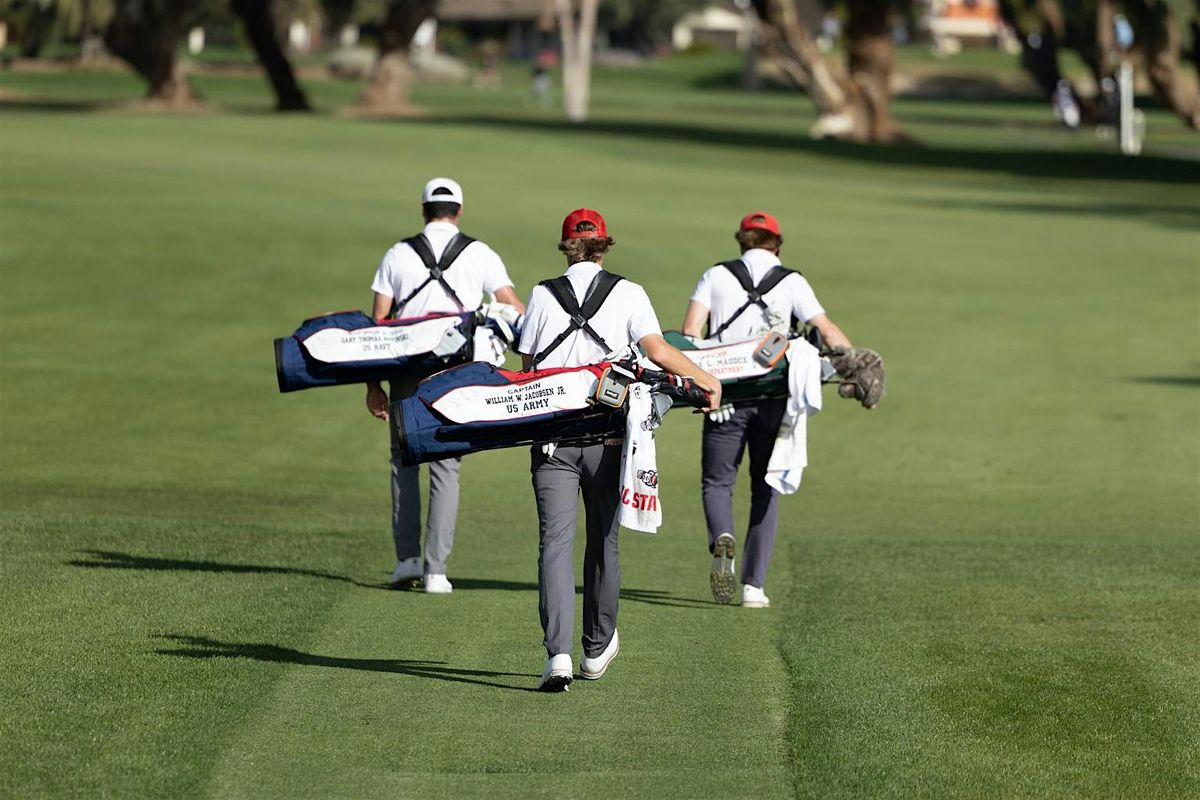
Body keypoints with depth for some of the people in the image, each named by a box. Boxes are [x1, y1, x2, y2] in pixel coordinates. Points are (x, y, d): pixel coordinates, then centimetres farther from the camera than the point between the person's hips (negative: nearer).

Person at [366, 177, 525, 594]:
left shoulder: (397, 255, 5)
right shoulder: (480, 255, 3)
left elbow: (379, 321, 3)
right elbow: (515, 309, -5)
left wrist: (372, 383, 6)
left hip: (407, 370, 1)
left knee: (404, 460, 14)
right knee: (446, 467, 4)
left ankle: (407, 556, 5)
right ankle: (436, 569, -1)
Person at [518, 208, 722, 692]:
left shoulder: (543, 295, 4)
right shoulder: (627, 293, 1)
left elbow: (526, 366, 4)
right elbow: (658, 352, -9)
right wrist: (707, 379, 5)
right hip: (607, 435, 0)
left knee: (555, 542, -4)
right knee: (603, 541, 15)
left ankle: (558, 654, -19)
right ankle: (597, 648, 29)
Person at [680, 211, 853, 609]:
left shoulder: (716, 276, 8)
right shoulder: (791, 282, 6)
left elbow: (689, 332, -2)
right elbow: (828, 331, -4)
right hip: (773, 397, 0)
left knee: (717, 481, 9)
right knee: (765, 489, 10)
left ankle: (721, 538, -25)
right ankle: (753, 586, 4)